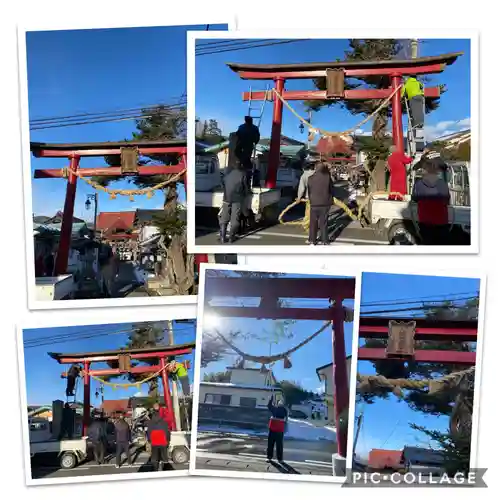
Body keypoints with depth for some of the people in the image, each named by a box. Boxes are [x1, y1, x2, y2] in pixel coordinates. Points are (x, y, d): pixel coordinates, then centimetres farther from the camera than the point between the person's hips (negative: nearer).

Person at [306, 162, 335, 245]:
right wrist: (330, 199, 17)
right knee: (324, 222, 8)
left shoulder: (310, 178, -5)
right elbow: (331, 189, 2)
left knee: (313, 222, 12)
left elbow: (309, 191, 5)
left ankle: (312, 240, 18)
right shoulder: (327, 177, -9)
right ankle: (325, 241, 13)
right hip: (325, 203, 0)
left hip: (314, 203, 0)